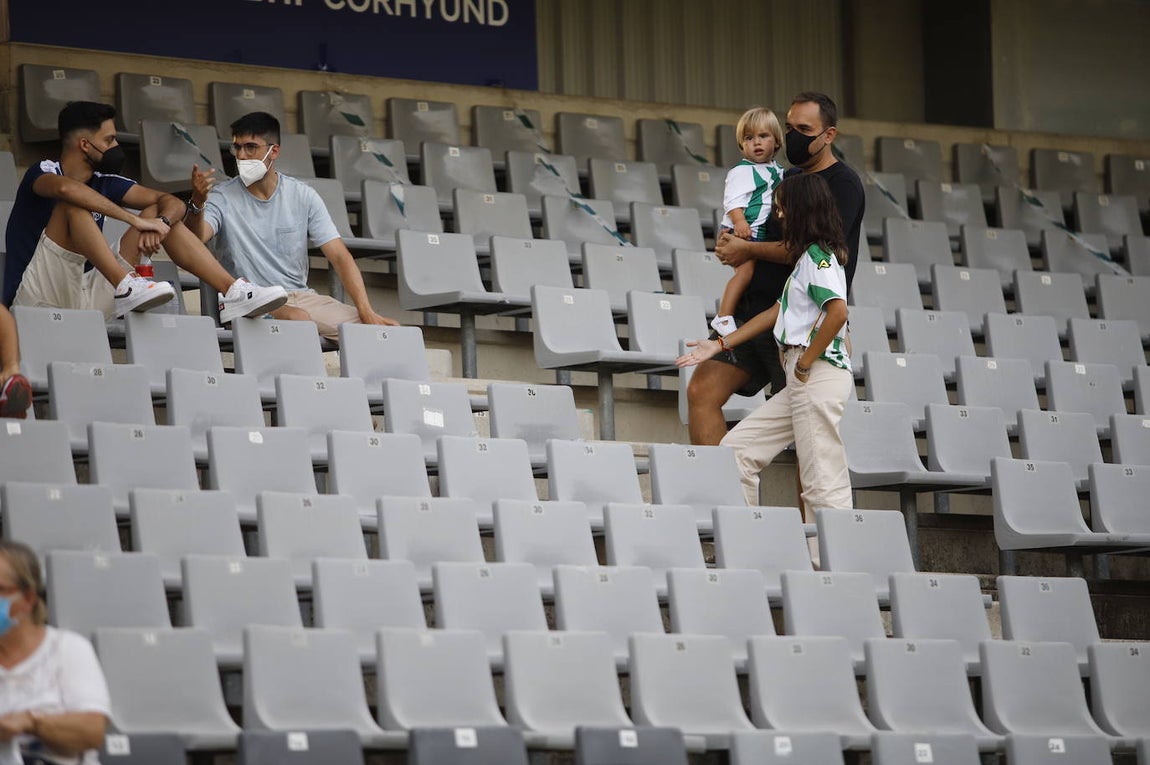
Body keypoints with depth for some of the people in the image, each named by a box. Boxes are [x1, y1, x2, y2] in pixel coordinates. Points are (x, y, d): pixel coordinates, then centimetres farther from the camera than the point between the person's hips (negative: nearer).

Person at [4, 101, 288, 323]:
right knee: (74, 203, -26)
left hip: (86, 297, 7)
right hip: (39, 299, -7)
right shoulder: (42, 173, -6)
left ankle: (233, 292, -9)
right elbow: (65, 187, -33)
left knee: (160, 213, 5)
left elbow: (171, 202, 7)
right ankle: (126, 288, -41)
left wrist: (161, 223, -18)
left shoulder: (104, 183, 13)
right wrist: (136, 220, -33)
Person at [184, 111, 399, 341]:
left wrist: (367, 312, -13)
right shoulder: (222, 197, -1)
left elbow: (340, 257, 0)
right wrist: (197, 203, -41)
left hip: (301, 296, 3)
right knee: (298, 319, -38)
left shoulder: (303, 196, 6)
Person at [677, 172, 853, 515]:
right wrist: (721, 344, 27)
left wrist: (806, 361, -16)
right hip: (802, 379, 11)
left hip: (820, 373, -11)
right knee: (737, 449, 11)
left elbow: (838, 311, -24)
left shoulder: (818, 255, -9)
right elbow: (778, 311, 27)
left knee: (822, 483, -12)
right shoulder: (808, 256, 22)